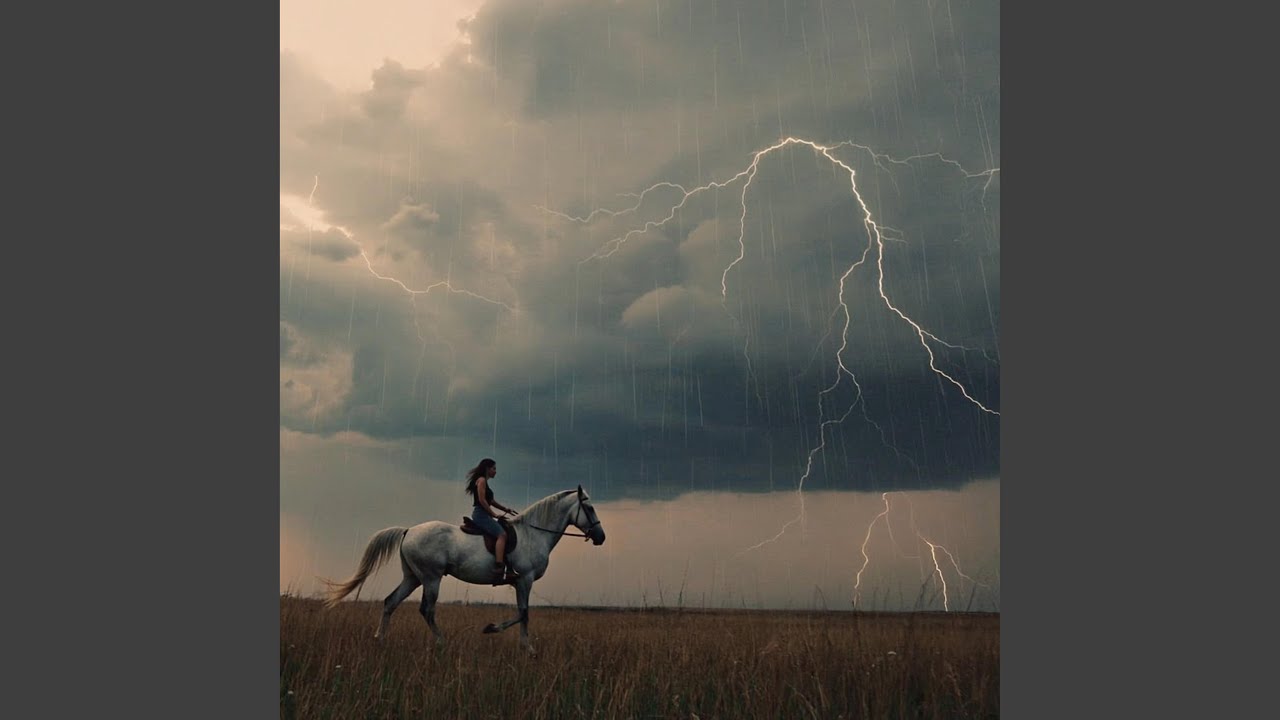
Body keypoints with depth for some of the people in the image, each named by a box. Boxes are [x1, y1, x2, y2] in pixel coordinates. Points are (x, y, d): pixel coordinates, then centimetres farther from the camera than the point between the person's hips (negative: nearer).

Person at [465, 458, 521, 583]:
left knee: (503, 534, 7)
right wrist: (494, 514, -14)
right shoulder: (481, 480, -7)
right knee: (502, 534, -23)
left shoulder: (485, 482, 23)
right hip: (480, 514, -11)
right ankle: (498, 570, -33)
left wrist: (506, 509, 16)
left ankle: (509, 570, 3)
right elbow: (482, 500, -17)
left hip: (484, 515, 11)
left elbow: (491, 501, 25)